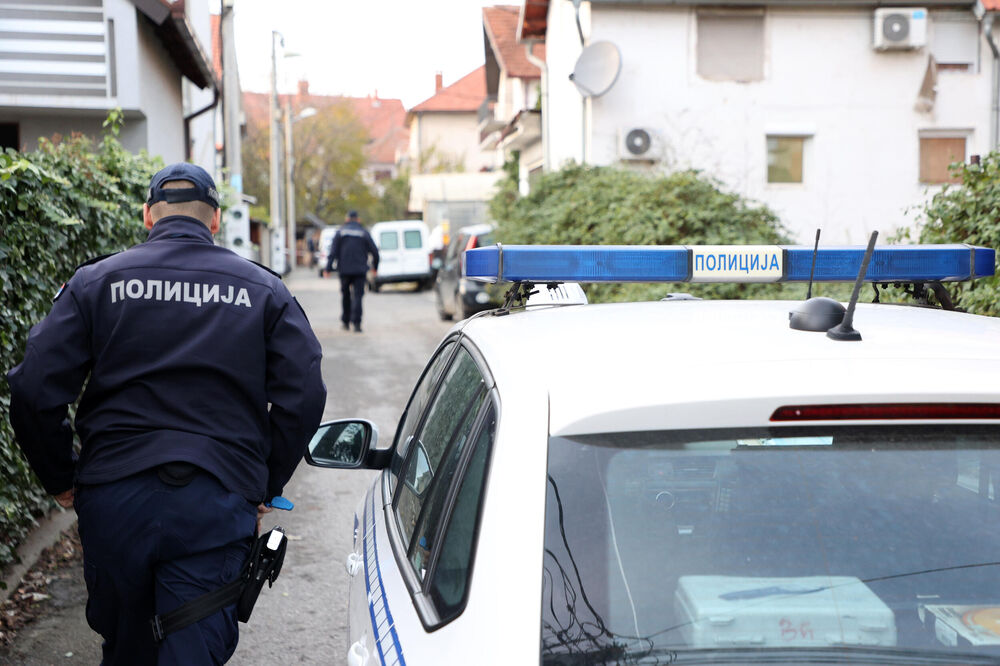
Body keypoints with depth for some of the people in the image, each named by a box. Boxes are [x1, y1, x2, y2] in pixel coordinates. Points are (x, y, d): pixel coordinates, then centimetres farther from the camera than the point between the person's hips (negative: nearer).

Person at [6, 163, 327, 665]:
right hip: (217, 504, -1)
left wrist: (61, 481, 11)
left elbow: (35, 392, -2)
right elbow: (302, 398, -1)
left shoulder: (97, 280, 6)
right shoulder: (263, 290, 8)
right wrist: (264, 488, 9)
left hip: (112, 498, 1)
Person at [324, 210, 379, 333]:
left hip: (345, 270, 1)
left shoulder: (340, 232, 4)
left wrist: (328, 268, -4)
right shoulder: (364, 233, 4)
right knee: (357, 295, -4)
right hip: (360, 270, -1)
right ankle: (356, 322, -17)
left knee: (345, 295, 14)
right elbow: (374, 251, 3)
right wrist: (375, 267, 16)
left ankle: (346, 321, 19)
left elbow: (333, 251, -3)